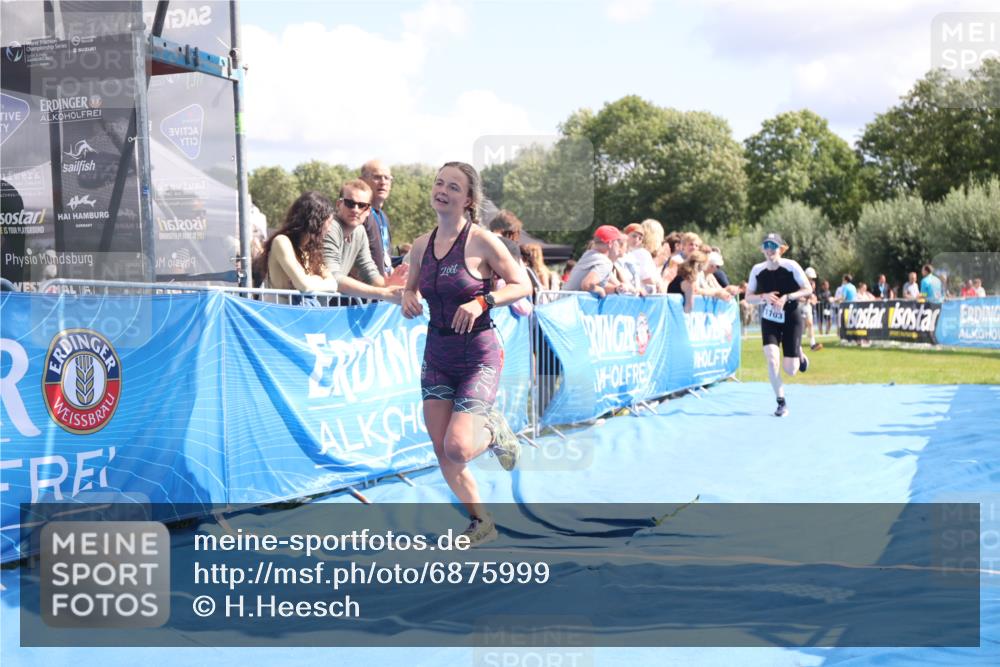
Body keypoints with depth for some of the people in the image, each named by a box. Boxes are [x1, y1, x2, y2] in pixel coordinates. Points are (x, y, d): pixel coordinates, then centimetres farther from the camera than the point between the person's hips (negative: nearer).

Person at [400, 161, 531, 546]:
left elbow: (522, 285, -7)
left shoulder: (482, 241, -12)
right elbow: (412, 286, 19)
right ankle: (481, 523, 25)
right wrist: (408, 298, -4)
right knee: (442, 453, 5)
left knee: (458, 448, -17)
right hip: (436, 354, 6)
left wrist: (481, 302, -21)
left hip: (478, 355, -6)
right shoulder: (421, 246, 4)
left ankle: (493, 431, 18)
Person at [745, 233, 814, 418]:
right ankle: (781, 403, -7)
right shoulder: (757, 270, -6)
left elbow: (808, 290, -10)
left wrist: (787, 297, -24)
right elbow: (749, 297, -1)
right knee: (771, 359, -20)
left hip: (791, 320, -2)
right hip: (769, 320, 2)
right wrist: (764, 297, -21)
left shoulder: (791, 266, -13)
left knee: (790, 370, -3)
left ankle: (800, 355, 35)